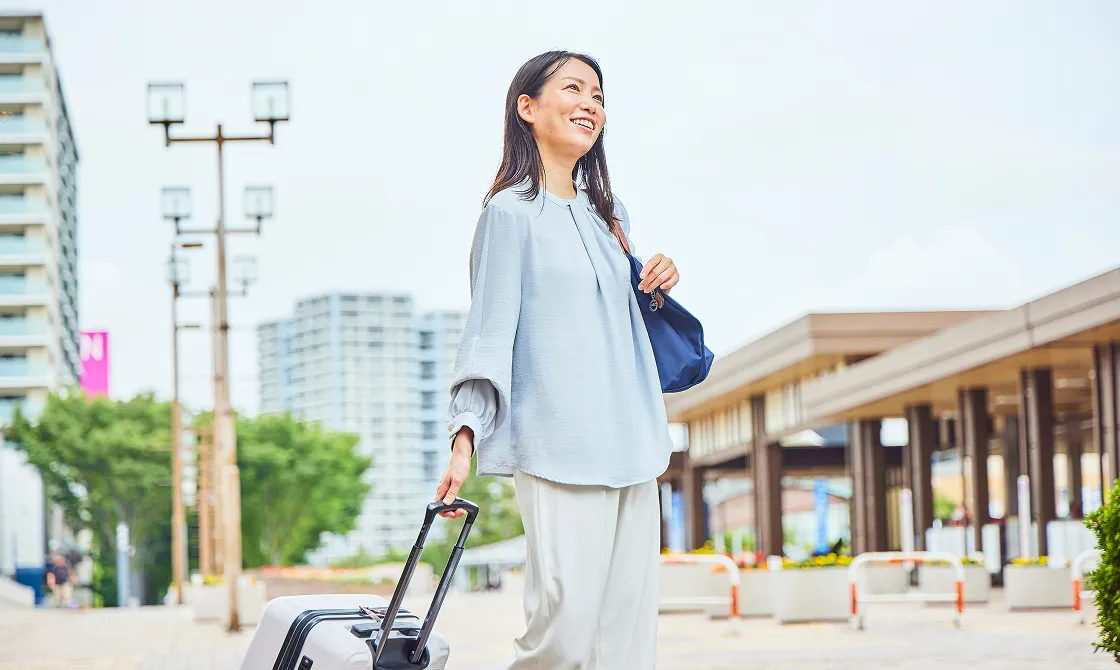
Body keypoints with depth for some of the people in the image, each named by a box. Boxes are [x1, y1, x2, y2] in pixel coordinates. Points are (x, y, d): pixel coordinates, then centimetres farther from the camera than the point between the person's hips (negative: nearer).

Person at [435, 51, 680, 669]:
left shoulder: (609, 217, 20)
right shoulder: (510, 212, -1)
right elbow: (489, 331, -7)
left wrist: (658, 283, 9)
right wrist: (466, 436, -17)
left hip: (631, 449, 7)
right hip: (558, 449, -7)